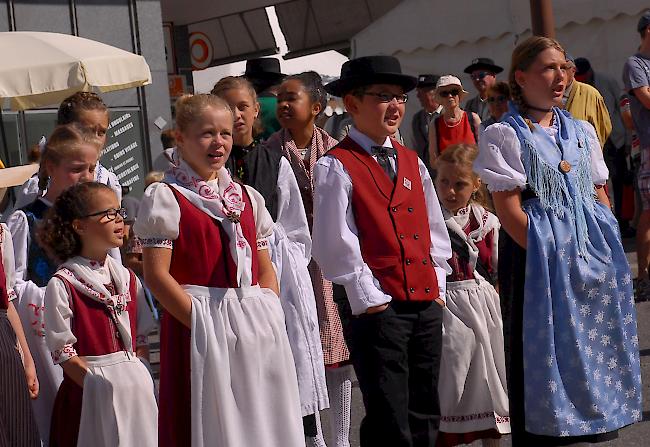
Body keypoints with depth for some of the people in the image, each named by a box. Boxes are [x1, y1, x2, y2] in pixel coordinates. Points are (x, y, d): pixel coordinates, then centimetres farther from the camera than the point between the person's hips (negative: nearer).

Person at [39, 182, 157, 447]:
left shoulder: (127, 279, 10)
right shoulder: (62, 285, -9)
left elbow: (141, 337, 12)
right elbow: (63, 351, -10)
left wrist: (140, 380, 0)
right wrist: (97, 385, -14)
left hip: (137, 387, 5)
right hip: (90, 393, -5)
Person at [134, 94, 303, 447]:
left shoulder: (247, 197, 14)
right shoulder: (165, 198, -3)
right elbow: (156, 275, -10)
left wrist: (269, 318, 0)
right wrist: (201, 323, -14)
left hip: (256, 329, 6)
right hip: (201, 328, -5)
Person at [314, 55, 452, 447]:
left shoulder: (412, 162, 15)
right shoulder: (337, 167, -7)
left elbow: (435, 227, 17)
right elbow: (337, 245, -11)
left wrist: (438, 286, 9)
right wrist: (369, 300, -12)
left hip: (427, 305, 7)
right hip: (379, 308, -7)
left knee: (425, 415, 13)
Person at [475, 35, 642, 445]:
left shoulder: (582, 131, 12)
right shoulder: (504, 135, -6)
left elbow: (600, 197, 14)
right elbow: (508, 210, -11)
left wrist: (607, 247, 2)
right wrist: (550, 254, -16)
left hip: (592, 254, 6)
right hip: (539, 256, -5)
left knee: (596, 342, 9)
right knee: (549, 347, 0)